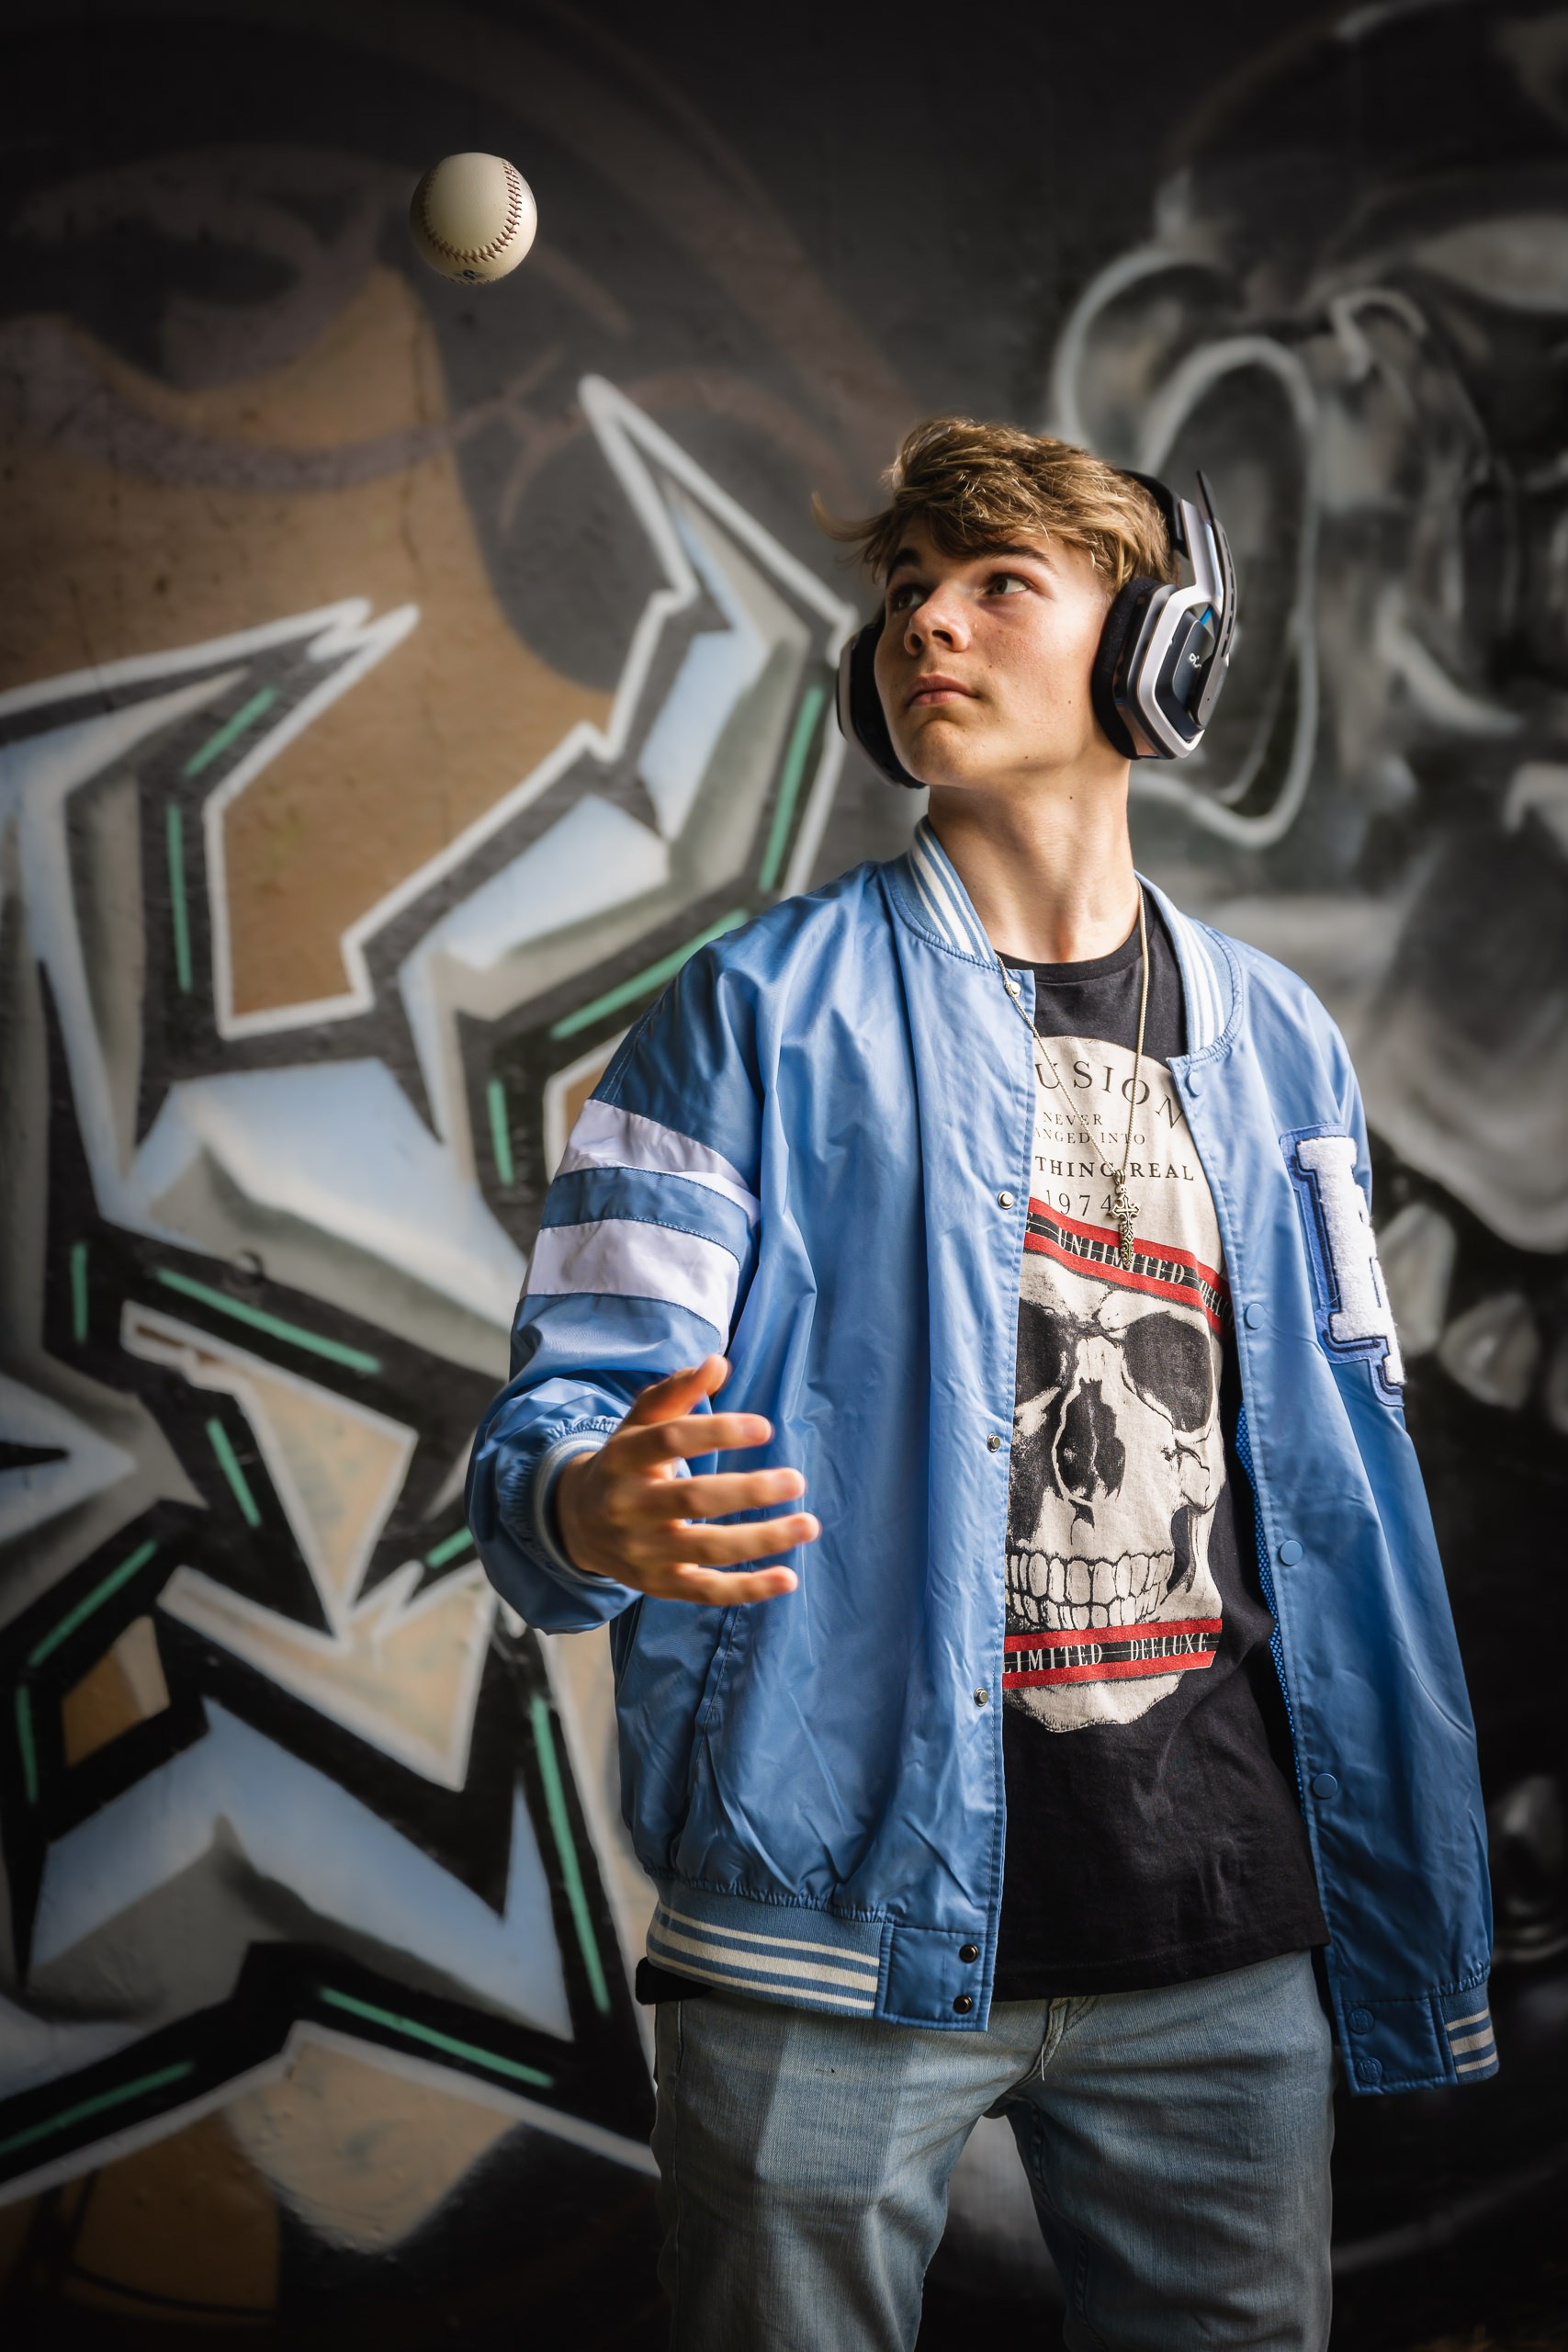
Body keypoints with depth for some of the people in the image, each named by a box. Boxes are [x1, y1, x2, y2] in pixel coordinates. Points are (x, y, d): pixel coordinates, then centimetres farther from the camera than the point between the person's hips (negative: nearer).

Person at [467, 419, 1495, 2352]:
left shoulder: (1275, 1044, 11)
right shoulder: (761, 1012, 0)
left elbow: (1341, 1480, 13)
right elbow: (564, 1413, -6)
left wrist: (1403, 1896, 9)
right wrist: (598, 1511, -30)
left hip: (1223, 1935, 3)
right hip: (842, 1919, -3)